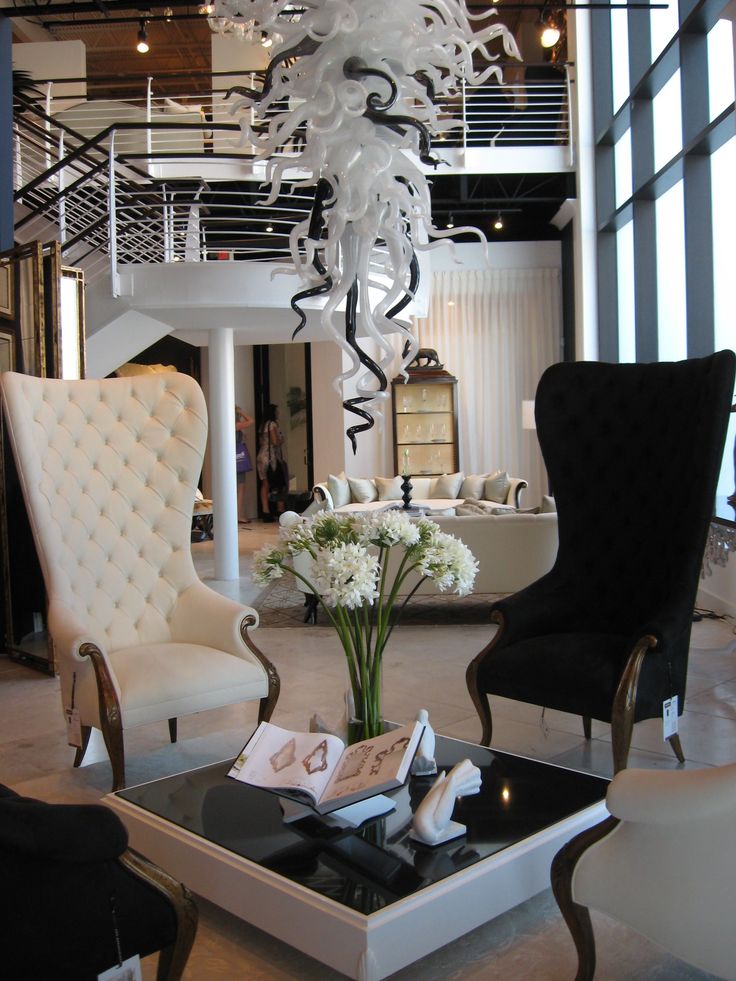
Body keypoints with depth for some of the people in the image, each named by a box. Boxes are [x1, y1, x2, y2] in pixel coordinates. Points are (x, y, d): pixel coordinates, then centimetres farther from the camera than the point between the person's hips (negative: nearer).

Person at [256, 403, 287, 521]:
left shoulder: (263, 425, 16)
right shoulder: (272, 424, -9)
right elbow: (275, 441, -17)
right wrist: (281, 440, 4)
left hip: (261, 457, 8)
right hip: (272, 458, -8)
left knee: (265, 485, 3)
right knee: (279, 485, -1)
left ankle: (266, 512, -1)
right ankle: (280, 511, 1)